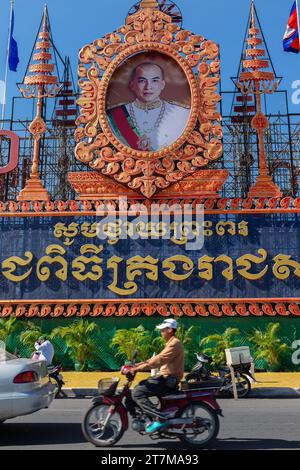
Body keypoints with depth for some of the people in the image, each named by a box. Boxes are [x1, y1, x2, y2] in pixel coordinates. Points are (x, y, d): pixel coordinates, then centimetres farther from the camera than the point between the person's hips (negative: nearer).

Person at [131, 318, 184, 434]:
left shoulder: (174, 343, -14)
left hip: (169, 379, -10)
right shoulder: (171, 343, 20)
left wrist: (138, 368, -24)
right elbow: (157, 358, 18)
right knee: (139, 386, 12)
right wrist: (136, 365, 9)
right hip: (165, 377, 10)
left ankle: (160, 418, -19)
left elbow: (158, 360, -24)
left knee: (137, 393, -18)